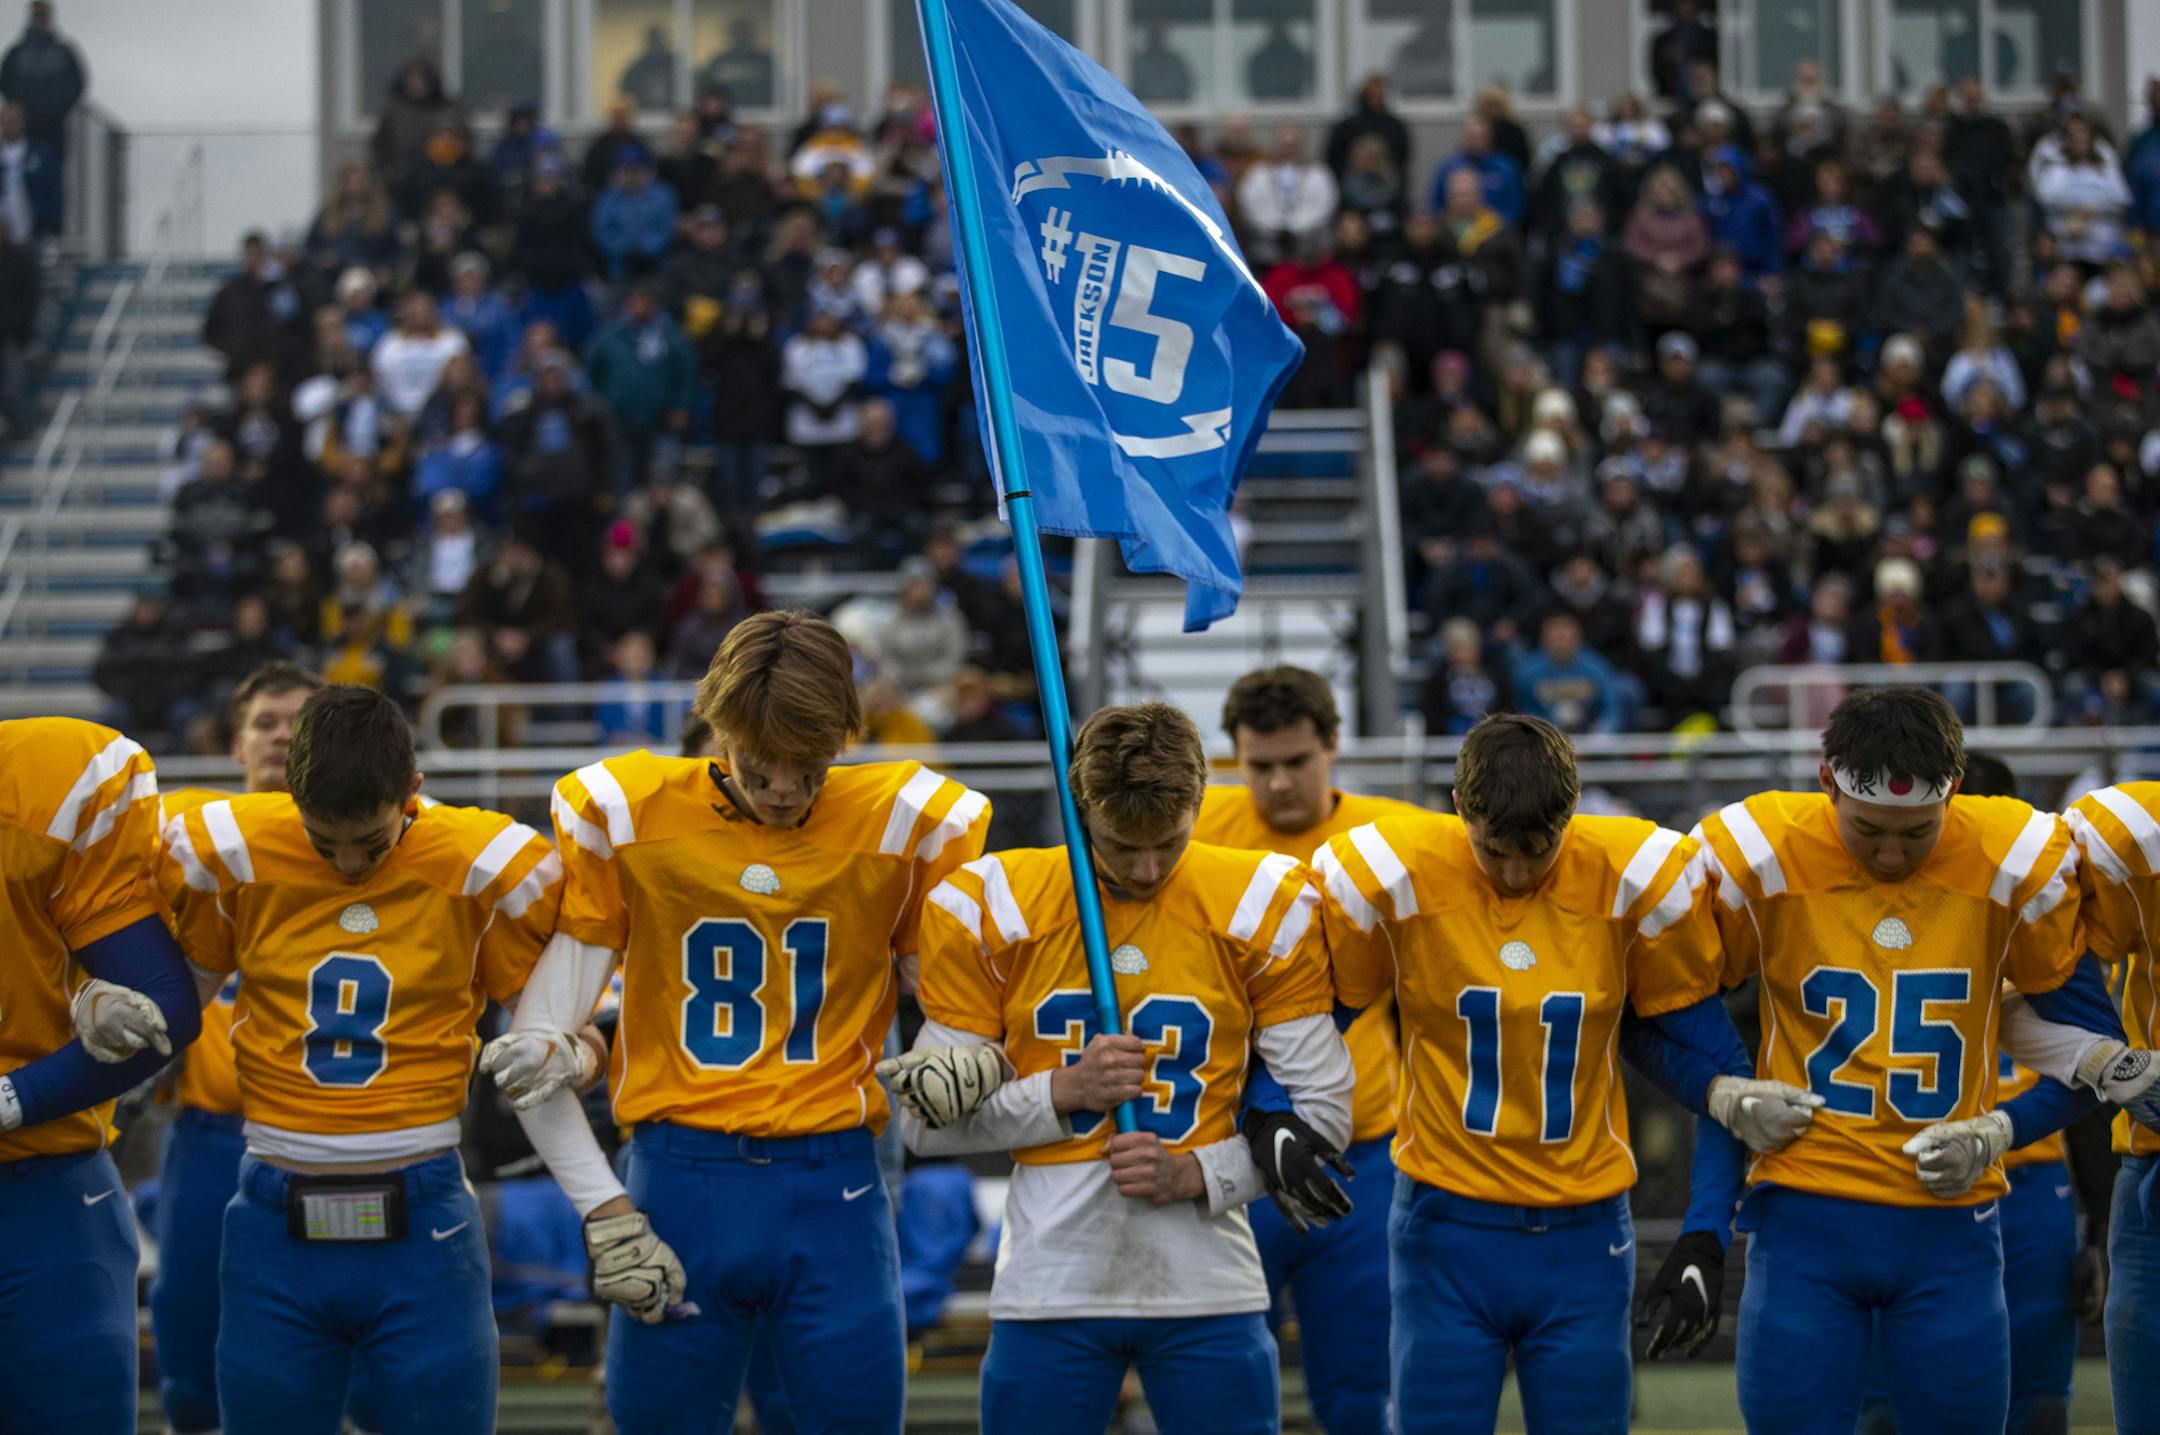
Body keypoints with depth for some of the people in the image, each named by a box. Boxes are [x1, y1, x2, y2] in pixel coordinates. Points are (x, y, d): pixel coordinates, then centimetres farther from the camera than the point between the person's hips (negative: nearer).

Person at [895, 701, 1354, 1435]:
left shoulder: (1264, 908, -2)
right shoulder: (990, 909, -2)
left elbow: (1322, 1112, 3)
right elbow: (928, 1120, 2)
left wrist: (1194, 1175, -11)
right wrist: (1064, 1091, -13)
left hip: (1209, 1286, 0)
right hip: (1049, 1287, 0)